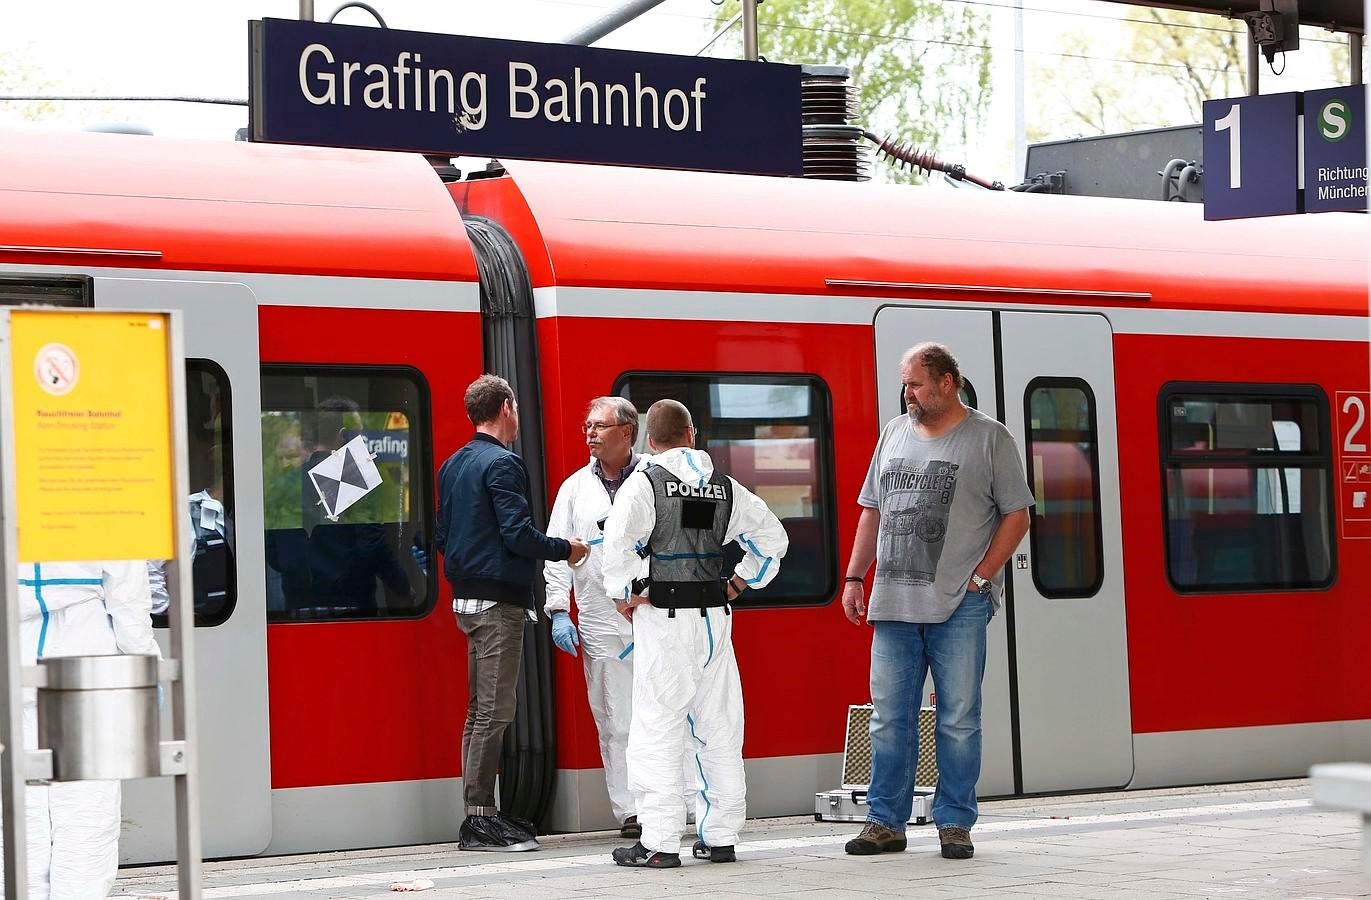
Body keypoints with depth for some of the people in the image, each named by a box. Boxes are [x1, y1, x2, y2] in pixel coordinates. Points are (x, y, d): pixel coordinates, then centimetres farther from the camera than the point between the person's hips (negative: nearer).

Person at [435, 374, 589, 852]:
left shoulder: (453, 465, 15)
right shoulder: (502, 463, -13)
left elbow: (442, 537, 18)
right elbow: (518, 533, -19)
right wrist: (565, 550, -5)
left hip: (466, 598, 9)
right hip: (499, 601, -9)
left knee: (481, 709, 13)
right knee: (494, 710, -8)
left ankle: (479, 813, 16)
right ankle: (480, 821, -9)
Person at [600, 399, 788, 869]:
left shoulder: (644, 483, -6)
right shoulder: (725, 487, 10)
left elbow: (618, 543, -19)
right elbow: (772, 538, 17)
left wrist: (623, 596, -7)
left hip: (664, 618, -5)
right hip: (716, 618, 5)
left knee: (657, 729, -3)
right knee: (719, 728, 10)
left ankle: (659, 842, -6)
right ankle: (719, 836, 14)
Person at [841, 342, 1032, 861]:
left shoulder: (988, 438, 2)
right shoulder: (895, 434, 16)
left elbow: (1017, 514, 0)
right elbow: (872, 510, 20)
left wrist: (980, 576, -8)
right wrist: (854, 577, 11)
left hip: (959, 605, -4)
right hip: (893, 603, 4)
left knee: (959, 719, -1)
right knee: (889, 717, 5)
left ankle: (955, 824, 6)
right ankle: (886, 822, 11)